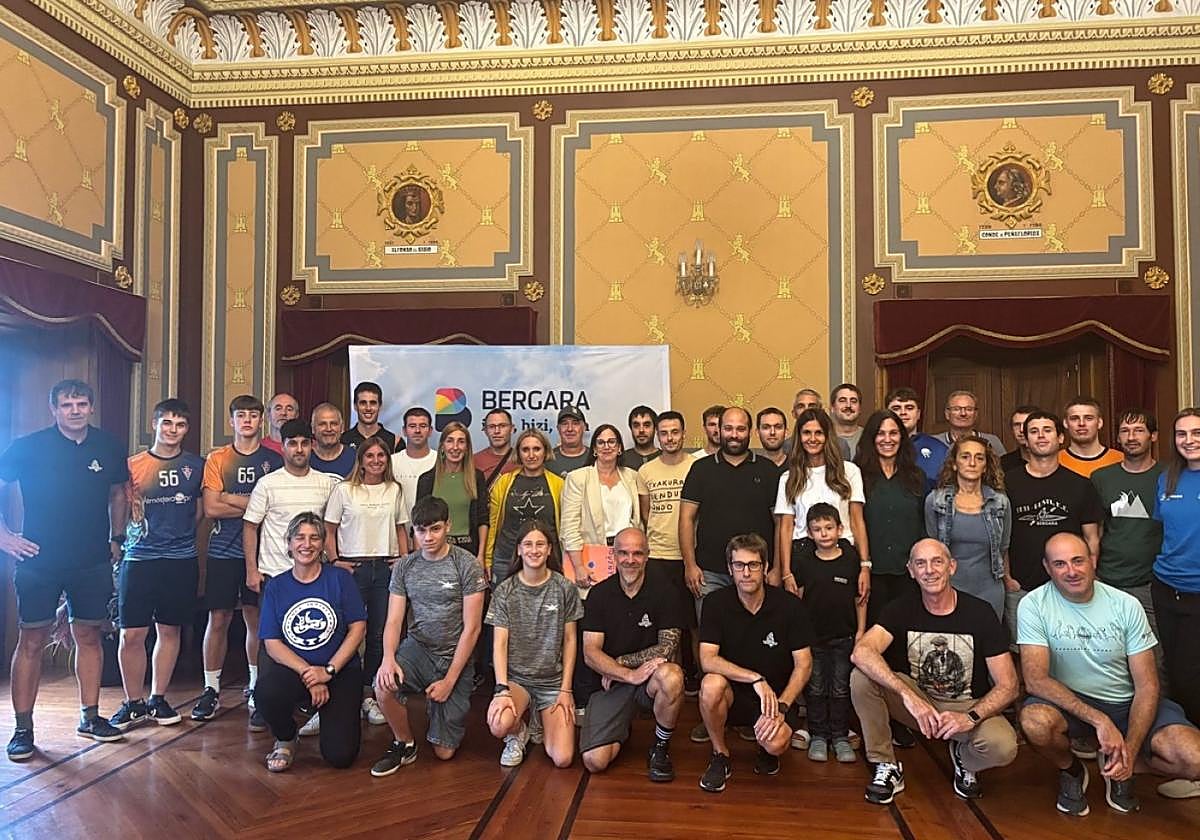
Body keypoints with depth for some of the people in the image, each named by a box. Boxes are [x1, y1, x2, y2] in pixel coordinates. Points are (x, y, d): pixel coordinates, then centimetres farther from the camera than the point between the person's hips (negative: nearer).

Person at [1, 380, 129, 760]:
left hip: (92, 563, 3)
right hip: (39, 561, -3)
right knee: (32, 640, 1)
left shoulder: (109, 448, 4)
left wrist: (116, 538, 13)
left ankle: (90, 716, 20)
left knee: (88, 635, 9)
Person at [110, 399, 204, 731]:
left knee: (169, 630, 10)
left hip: (182, 559, 1)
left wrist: (179, 531, 6)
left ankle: (158, 700, 23)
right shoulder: (133, 465, 2)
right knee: (132, 634, -2)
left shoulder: (196, 466, 7)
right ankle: (133, 703, 15)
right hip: (139, 558, -1)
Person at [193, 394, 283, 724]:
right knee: (218, 619, 3)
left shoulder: (273, 459, 5)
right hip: (223, 549, 0)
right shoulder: (217, 458, 6)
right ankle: (211, 689, 14)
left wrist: (230, 499, -7)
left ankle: (255, 688, 15)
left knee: (256, 619, 5)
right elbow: (211, 508, -5)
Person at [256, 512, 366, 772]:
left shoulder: (340, 578, 0)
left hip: (340, 670, -1)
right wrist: (308, 673, -17)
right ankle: (286, 739, 0)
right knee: (266, 692, -35)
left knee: (340, 755, -13)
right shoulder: (275, 587, 4)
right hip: (292, 669, 1)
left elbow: (358, 628, -4)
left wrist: (328, 670, -14)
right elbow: (271, 643, -3)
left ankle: (326, 714, 24)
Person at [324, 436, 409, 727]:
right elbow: (329, 531, 4)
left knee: (379, 634, 3)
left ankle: (369, 695, 13)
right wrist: (334, 561, -6)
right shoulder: (344, 490, 1)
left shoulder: (394, 490, 10)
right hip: (353, 567, -2)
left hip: (387, 567, 3)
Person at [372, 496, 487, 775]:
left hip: (455, 657, -2)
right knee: (384, 685, -32)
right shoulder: (404, 566, 2)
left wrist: (449, 681, -13)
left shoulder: (467, 565, -10)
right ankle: (404, 744, -2)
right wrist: (388, 657, -24)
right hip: (417, 648, 2)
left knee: (444, 752, -1)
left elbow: (471, 629, -10)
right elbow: (394, 621, -2)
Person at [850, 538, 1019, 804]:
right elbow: (861, 653, -28)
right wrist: (908, 695, -41)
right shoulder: (901, 610, -9)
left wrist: (971, 717, -30)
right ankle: (886, 767, -8)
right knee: (861, 677, -25)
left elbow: (1009, 687, -12)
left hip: (970, 706, -1)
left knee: (1003, 747, -33)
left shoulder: (980, 613, -11)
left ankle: (964, 758, 6)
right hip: (917, 701, 1)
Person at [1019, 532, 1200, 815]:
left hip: (1126, 702, 2)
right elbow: (1035, 679, -20)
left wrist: (1130, 751, -17)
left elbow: (1146, 686, -6)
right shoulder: (1034, 606, -13)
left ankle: (1118, 765, 11)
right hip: (1068, 702, -2)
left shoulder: (1126, 605, -7)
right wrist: (1099, 720, -30)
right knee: (1035, 721, -36)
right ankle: (1071, 770, 2)